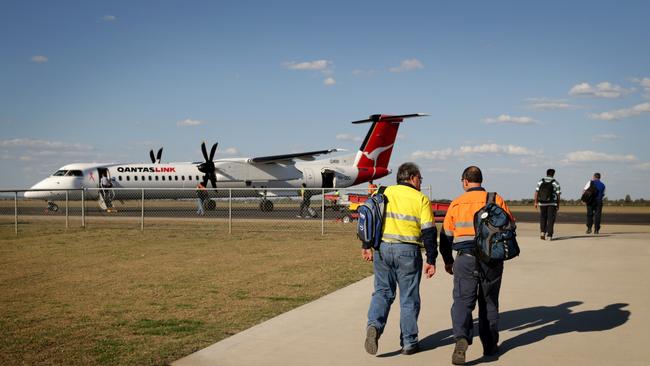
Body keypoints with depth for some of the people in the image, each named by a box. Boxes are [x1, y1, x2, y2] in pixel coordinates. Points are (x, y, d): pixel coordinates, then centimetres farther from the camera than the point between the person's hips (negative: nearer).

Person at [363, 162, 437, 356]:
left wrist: (366, 246, 14)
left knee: (382, 291, 13)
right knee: (409, 298, 7)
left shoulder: (385, 193, 9)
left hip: (382, 249, 3)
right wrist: (431, 260, 0)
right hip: (408, 252, -3)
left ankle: (374, 325, -10)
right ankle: (409, 343, 13)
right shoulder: (421, 199, -1)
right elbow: (429, 232, -4)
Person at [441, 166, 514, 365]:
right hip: (492, 259, 1)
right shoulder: (496, 200, 2)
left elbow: (446, 235, 9)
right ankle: (490, 345, 22)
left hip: (465, 259, -1)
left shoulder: (456, 203, 4)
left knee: (462, 301, -3)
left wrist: (448, 261, 23)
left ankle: (461, 338, -26)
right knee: (489, 303, 14)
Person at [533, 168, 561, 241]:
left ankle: (542, 231, 3)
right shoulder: (556, 183, -3)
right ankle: (549, 235, 0)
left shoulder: (540, 181, 3)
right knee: (550, 219, 3)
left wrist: (536, 202, 5)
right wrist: (558, 205, 3)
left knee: (543, 218, 17)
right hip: (552, 203, -2)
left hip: (542, 203, 2)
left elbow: (536, 192, 0)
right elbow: (558, 195, -4)